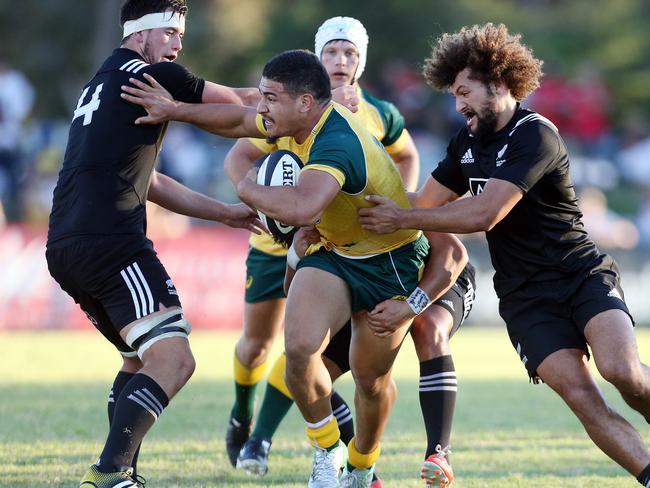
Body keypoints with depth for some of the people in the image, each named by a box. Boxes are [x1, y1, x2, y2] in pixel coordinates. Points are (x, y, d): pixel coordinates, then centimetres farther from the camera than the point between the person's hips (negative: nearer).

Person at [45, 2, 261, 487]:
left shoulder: (104, 86, 26)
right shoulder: (152, 77, -3)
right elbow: (241, 105, 6)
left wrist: (224, 212, 31)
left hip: (65, 247, 10)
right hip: (110, 242, -10)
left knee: (141, 358, 24)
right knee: (172, 359, -16)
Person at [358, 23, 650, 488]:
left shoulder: (535, 135, -15)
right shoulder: (468, 142, 11)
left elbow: (484, 214, -22)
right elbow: (426, 204, 17)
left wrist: (401, 218, -15)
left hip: (584, 275, -5)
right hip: (526, 296, 5)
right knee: (581, 396, -17)